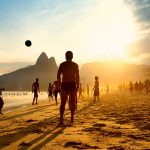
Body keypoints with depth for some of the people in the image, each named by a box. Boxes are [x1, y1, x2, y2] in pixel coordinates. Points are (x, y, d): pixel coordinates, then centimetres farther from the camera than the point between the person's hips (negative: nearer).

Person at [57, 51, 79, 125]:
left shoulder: (62, 65, 2)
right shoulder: (75, 65, 0)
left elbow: (58, 76, -1)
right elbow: (77, 76, -3)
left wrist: (60, 83, 13)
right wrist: (77, 85, 6)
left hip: (64, 85, 0)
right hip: (72, 84, 0)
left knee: (63, 103, 4)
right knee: (72, 102, 12)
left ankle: (61, 118, -7)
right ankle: (72, 118, 14)